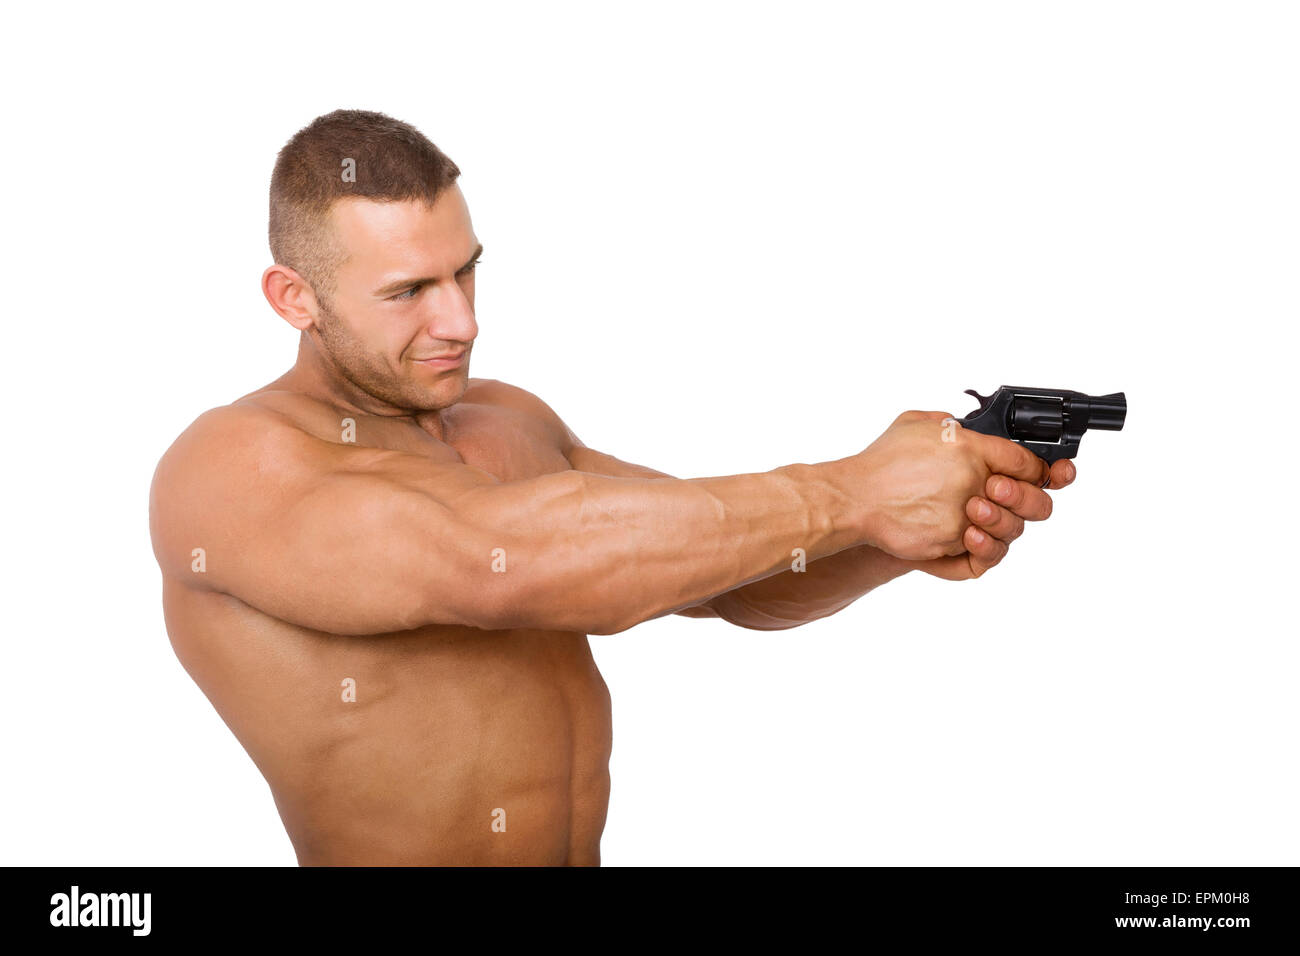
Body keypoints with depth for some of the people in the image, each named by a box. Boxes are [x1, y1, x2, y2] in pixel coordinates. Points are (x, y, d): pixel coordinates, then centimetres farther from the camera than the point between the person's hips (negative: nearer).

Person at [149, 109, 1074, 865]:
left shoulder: (513, 421, 8)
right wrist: (857, 492, -24)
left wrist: (905, 541, -12)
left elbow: (736, 577, 8)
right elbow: (492, 559, -26)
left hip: (590, 846, 5)